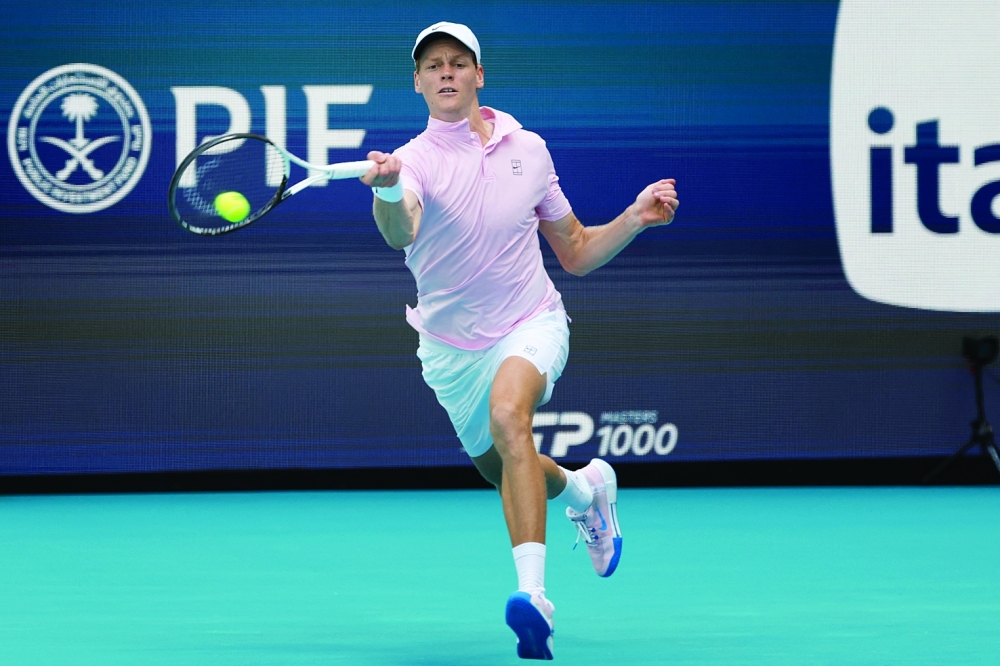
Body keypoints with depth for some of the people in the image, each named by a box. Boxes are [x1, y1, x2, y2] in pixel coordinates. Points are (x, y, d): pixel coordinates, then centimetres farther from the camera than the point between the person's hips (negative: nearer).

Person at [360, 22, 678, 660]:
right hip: (452, 347, 2)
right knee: (504, 471, 18)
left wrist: (636, 218, -8)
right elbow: (401, 232, -38)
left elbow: (576, 252, 9)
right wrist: (388, 192, -61)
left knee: (507, 414, -33)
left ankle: (533, 595, -42)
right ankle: (584, 488, 54)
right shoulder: (414, 161, -13)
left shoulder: (528, 149, -2)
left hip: (530, 326, -2)